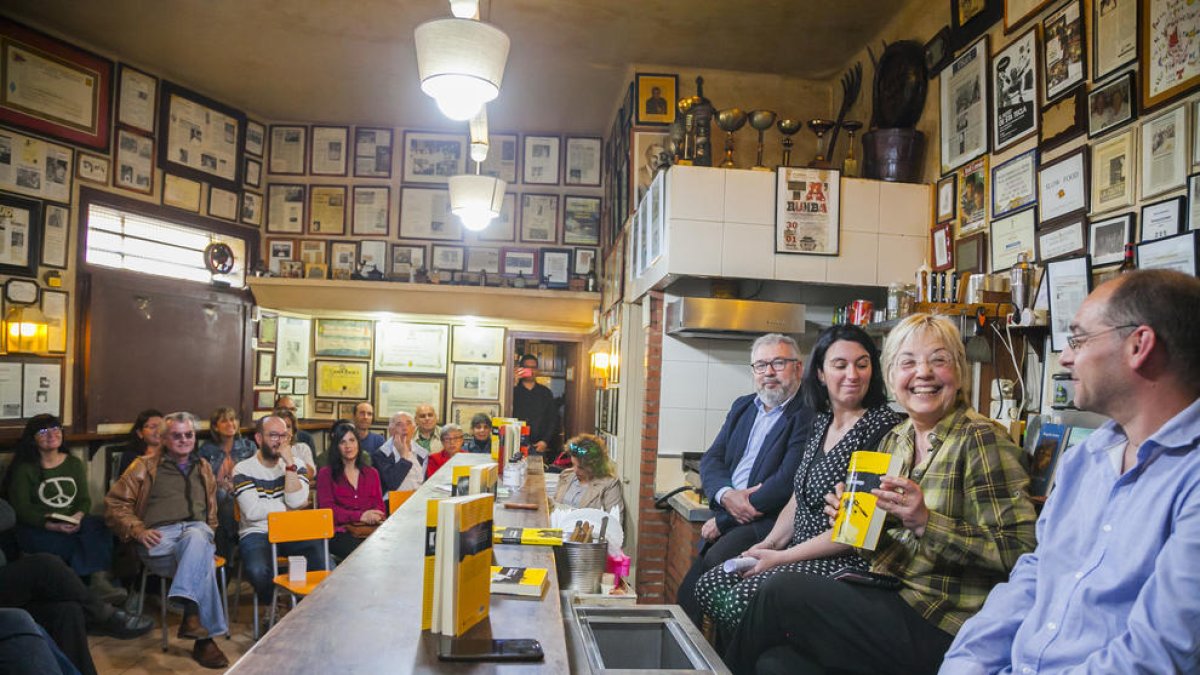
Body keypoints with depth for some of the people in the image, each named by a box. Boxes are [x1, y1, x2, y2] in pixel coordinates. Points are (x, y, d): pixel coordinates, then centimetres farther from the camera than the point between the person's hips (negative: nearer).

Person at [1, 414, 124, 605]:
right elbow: (21, 508, -5)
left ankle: (99, 581, -44)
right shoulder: (24, 469, 4)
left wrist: (78, 517, -14)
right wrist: (52, 526, -21)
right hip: (38, 529, -3)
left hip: (74, 524, 3)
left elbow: (85, 499, 10)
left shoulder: (74, 463, 16)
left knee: (99, 527, -32)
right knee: (71, 545, -35)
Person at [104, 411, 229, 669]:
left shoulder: (203, 468, 28)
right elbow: (115, 504, 8)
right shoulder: (145, 466, 15)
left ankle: (191, 614, -49)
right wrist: (138, 530, -8)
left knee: (196, 537, -40)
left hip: (198, 531, 3)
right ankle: (205, 638, -40)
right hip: (160, 538, -2)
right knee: (202, 558, -37)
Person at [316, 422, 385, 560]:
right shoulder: (326, 474, 12)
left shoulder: (371, 473, 24)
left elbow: (380, 505, 16)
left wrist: (376, 516, -10)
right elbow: (327, 509, -1)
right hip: (339, 532, -3)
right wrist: (360, 516, -16)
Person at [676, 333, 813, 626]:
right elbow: (711, 460, 13)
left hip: (769, 524, -7)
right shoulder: (743, 406, 17)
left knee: (714, 561, -29)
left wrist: (722, 520, -12)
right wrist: (726, 495, -11)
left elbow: (787, 482, -17)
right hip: (725, 520, 7)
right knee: (686, 594, -8)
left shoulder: (808, 416, -8)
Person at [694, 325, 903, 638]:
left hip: (848, 564, -8)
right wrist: (768, 545, -1)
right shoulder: (820, 423, 13)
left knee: (742, 599, -26)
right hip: (802, 557, 8)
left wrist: (783, 557, -15)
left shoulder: (883, 426, -13)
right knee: (710, 586, -7)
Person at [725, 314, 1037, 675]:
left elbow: (1019, 550, -17)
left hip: (937, 629, -6)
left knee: (780, 591, -13)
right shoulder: (894, 440, 10)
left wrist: (926, 521, -26)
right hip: (890, 598, 6)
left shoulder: (980, 439, -11)